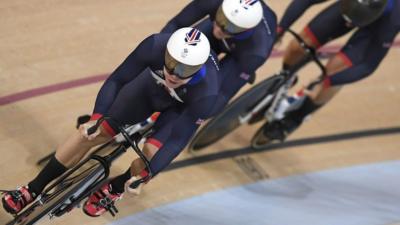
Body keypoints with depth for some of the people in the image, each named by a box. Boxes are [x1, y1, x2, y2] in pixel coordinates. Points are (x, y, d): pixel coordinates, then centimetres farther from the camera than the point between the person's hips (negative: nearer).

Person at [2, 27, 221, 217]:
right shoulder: (156, 46, -38)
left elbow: (178, 140, -32)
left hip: (181, 108, -1)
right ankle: (33, 189, 10)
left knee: (152, 152, -24)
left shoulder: (206, 93, -40)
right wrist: (96, 118, -36)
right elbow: (116, 80, -25)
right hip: (150, 86, 1)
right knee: (89, 133, -7)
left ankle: (114, 189, 10)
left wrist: (144, 175, -33)